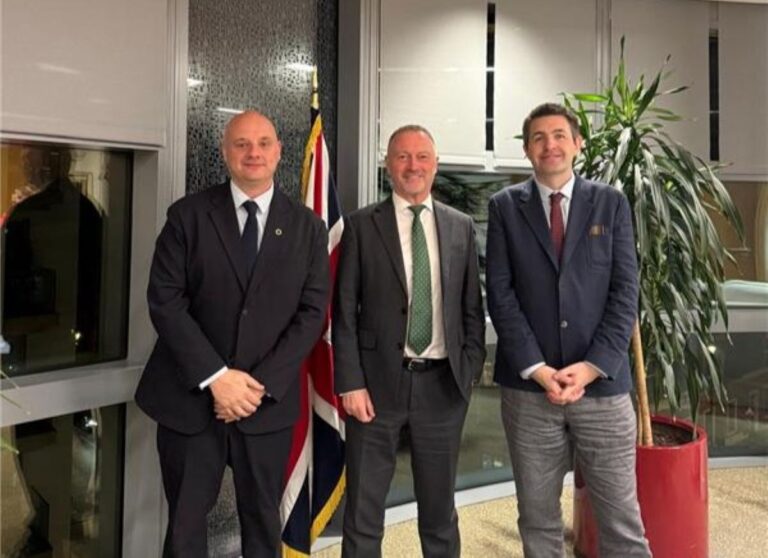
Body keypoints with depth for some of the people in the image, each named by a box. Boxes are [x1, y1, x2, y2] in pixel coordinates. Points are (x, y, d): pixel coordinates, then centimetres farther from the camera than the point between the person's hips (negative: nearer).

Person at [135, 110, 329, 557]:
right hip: (190, 396, 0)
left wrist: (262, 384, -12)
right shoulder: (188, 215, -1)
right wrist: (216, 377, -15)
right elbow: (165, 301, -7)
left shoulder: (307, 227, 3)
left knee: (263, 520, 15)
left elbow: (312, 312, -2)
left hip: (268, 400, 1)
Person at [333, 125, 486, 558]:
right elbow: (344, 311, -3)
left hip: (443, 384, 2)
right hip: (378, 382, -2)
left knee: (440, 507, 17)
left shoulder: (461, 226, 7)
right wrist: (351, 382, -9)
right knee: (364, 510, 10)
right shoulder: (362, 225, 0)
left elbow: (472, 306, 9)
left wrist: (470, 368, 0)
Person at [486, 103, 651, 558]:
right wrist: (537, 369, -10)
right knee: (537, 517, 12)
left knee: (622, 519, 6)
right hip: (529, 387, 0)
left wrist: (592, 366, -11)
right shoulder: (505, 206, 4)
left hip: (603, 383, 0)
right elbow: (501, 294, -2)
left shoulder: (611, 203, 6)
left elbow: (626, 291, 0)